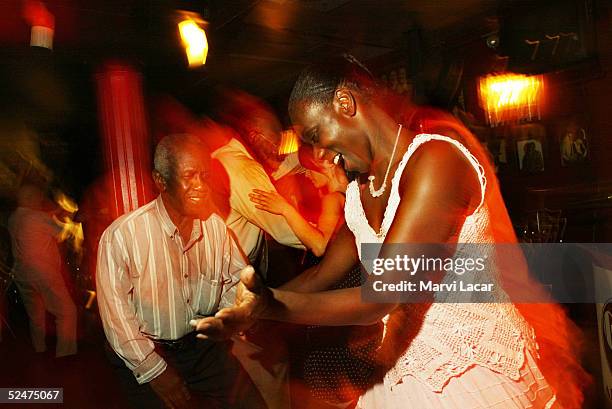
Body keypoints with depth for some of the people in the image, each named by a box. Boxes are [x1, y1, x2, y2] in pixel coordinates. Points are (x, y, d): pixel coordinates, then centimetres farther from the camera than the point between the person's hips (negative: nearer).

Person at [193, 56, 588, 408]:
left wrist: (273, 306, -37)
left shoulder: (435, 159, -22)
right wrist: (256, 302, 7)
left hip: (478, 369, -7)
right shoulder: (361, 189, 4)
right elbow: (324, 273, 14)